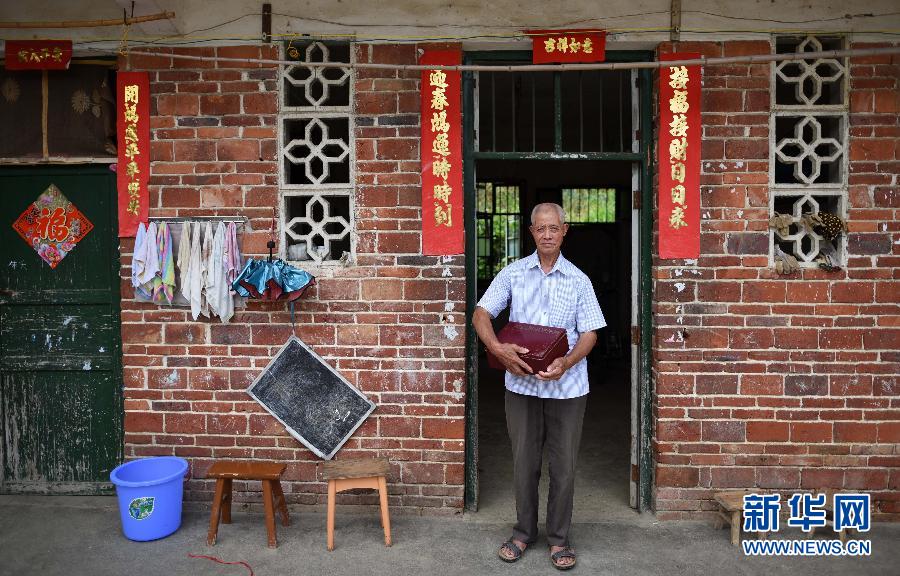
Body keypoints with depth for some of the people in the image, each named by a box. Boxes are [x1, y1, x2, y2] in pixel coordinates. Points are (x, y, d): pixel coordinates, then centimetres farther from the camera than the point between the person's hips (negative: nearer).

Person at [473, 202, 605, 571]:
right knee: (524, 463, 11)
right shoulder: (513, 273, 3)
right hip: (522, 383, 0)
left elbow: (590, 333, 1)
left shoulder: (578, 280, 4)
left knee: (563, 466, 8)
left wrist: (566, 363, -18)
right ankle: (523, 532, 29)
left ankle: (558, 538, 24)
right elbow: (481, 315, -1)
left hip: (566, 386, 0)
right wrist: (498, 349, -19)